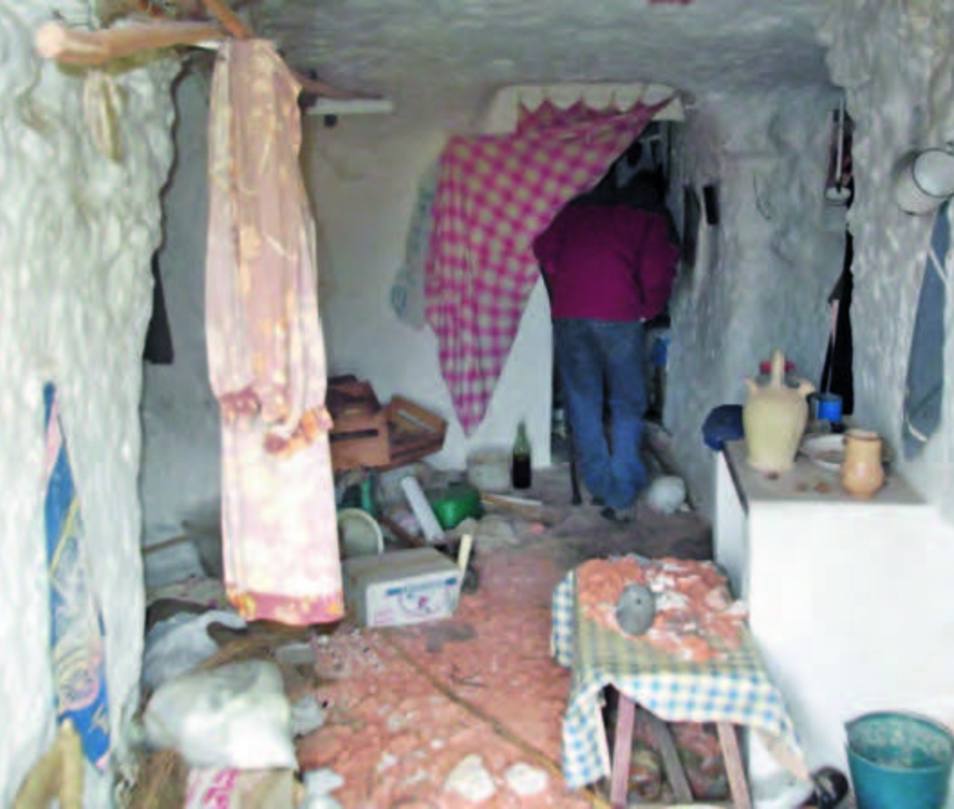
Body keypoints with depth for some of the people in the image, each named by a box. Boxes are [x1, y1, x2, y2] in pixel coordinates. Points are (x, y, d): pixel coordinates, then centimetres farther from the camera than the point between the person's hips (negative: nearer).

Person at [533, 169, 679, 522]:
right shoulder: (653, 216, 11)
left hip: (568, 314, 3)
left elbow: (544, 248, 11)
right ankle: (620, 496, 4)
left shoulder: (579, 206, 21)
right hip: (618, 315, -3)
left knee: (583, 402, 12)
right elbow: (657, 274, -2)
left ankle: (599, 485, 17)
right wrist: (647, 311, 14)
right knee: (627, 404, 8)